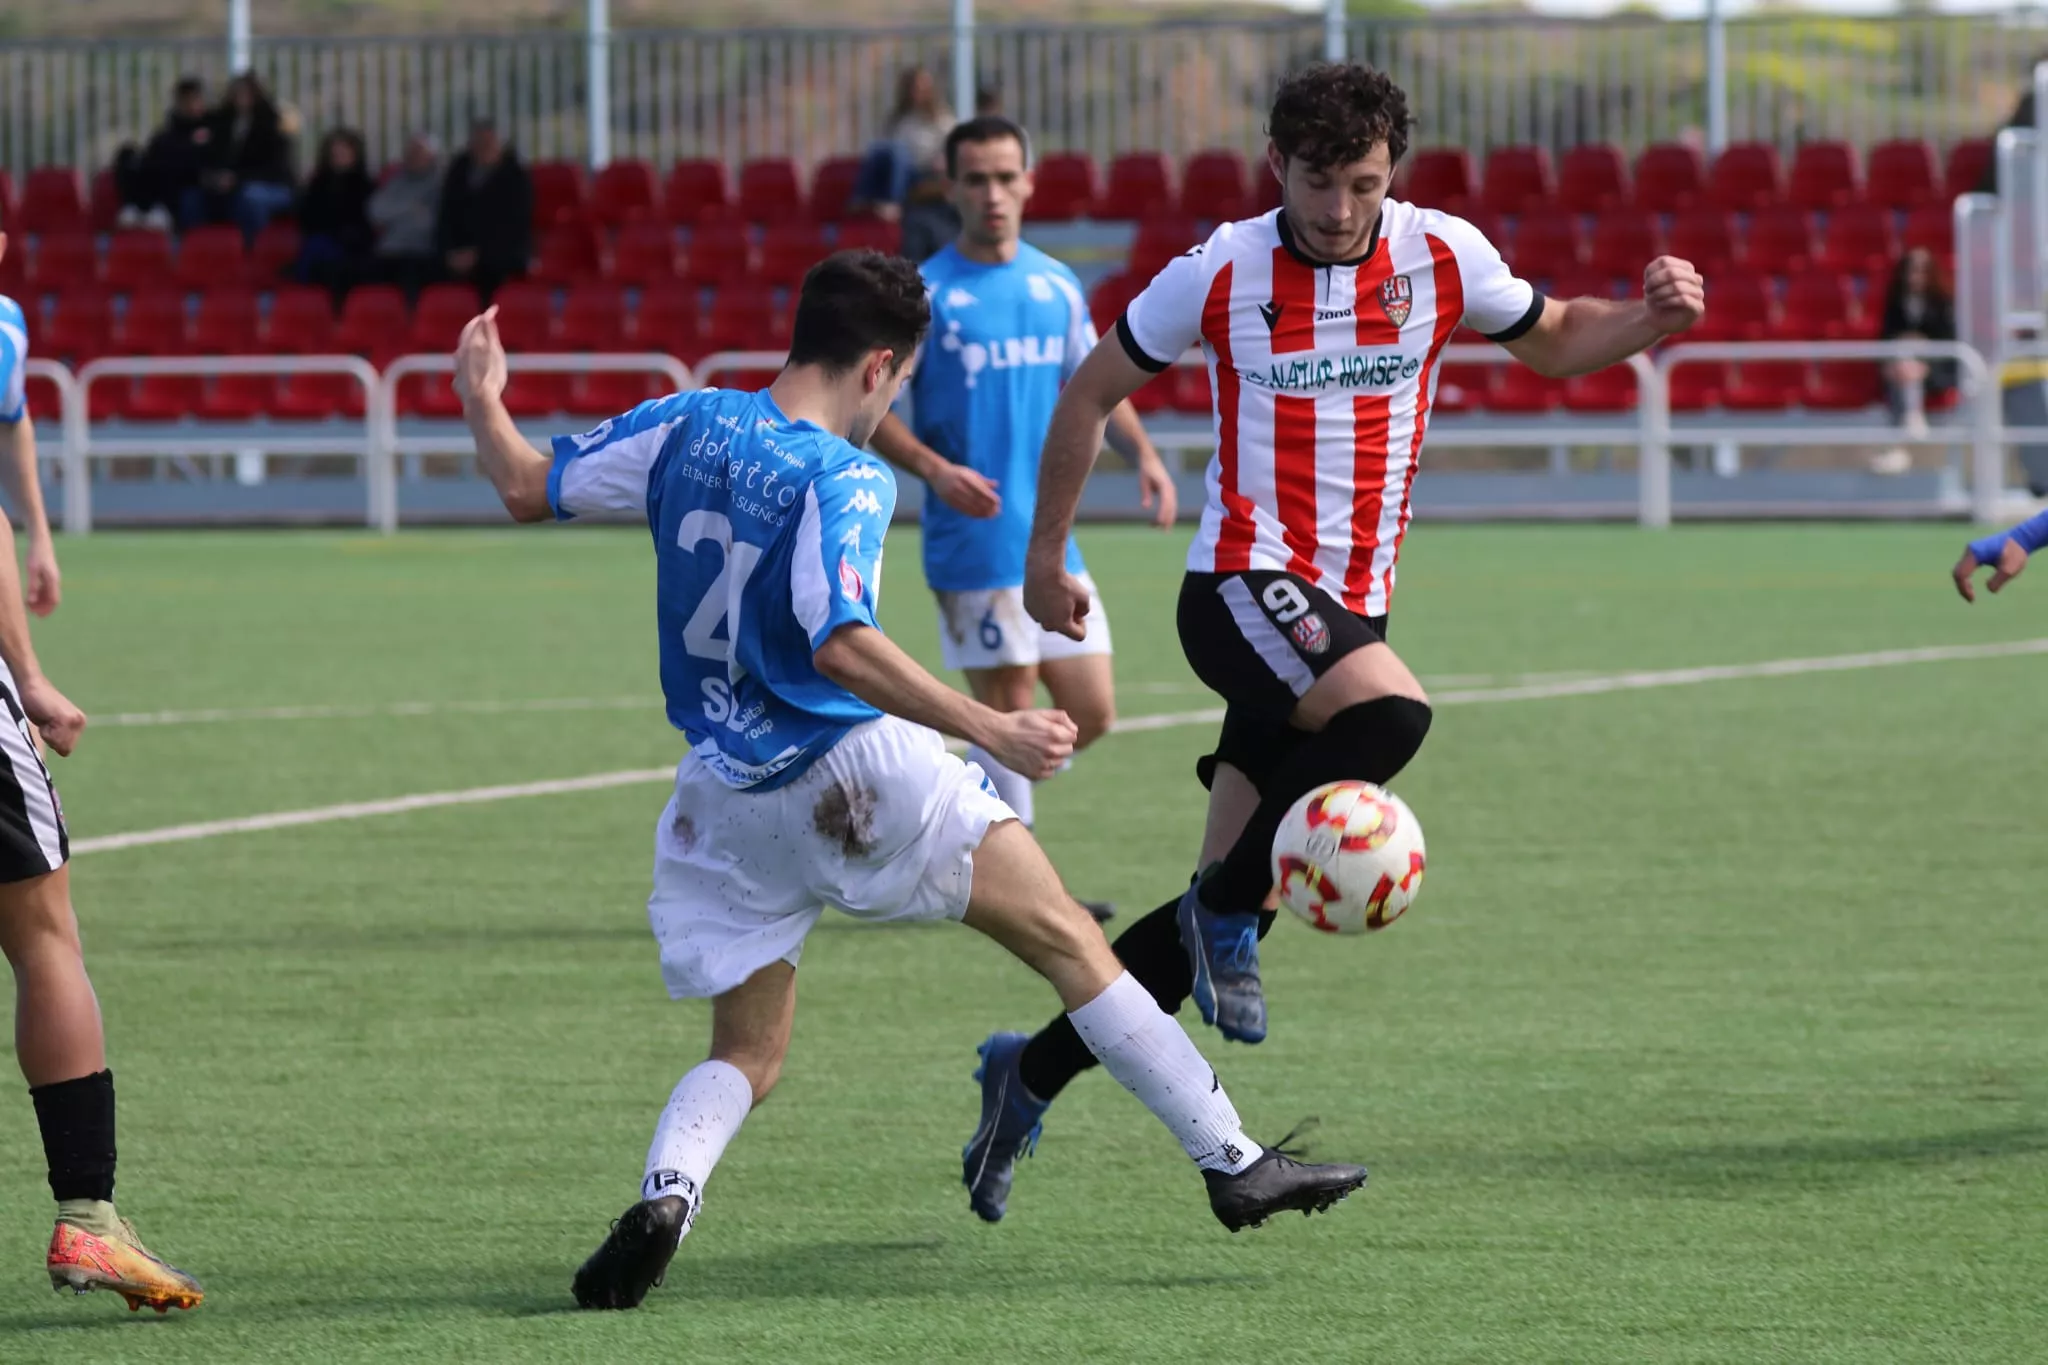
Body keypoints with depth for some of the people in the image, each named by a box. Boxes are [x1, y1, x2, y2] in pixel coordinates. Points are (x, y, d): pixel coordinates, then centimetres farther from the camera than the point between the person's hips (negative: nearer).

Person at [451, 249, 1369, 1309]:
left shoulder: (685, 425, 3)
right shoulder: (843, 479, -14)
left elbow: (526, 489, 9)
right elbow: (840, 645, -27)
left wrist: (479, 395, 27)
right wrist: (989, 731, -28)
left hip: (727, 802, 6)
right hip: (858, 773, -6)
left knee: (746, 1055, 14)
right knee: (1070, 943, 4)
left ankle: (665, 1193, -18)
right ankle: (1231, 1161, 3)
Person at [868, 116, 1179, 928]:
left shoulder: (1056, 286, 10)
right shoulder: (923, 293, -6)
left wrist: (1142, 452, 3)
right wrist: (933, 468, -22)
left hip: (1053, 542, 6)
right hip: (974, 546, -6)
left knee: (1090, 714, 5)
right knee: (1010, 715, -6)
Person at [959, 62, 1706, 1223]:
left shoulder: (1442, 256, 2)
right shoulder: (1220, 275, -4)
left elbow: (1552, 342, 18)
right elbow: (1094, 394, 9)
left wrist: (1648, 320, -3)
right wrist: (1046, 553, 12)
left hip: (1353, 610, 4)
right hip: (1245, 585, -4)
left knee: (1228, 909, 4)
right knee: (1391, 709, -36)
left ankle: (1030, 1077, 18)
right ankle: (1226, 912, -17)